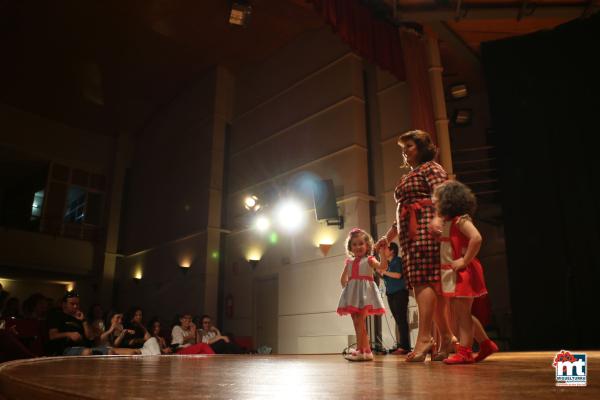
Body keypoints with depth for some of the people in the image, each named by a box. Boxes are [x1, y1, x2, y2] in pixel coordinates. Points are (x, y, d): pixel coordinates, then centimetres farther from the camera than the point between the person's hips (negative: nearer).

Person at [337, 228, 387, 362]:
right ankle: (366, 350, 15)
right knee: (357, 323, 8)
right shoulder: (349, 262, 14)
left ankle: (361, 350, -9)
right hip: (352, 294, 6)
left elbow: (382, 266, -19)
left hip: (365, 292, -6)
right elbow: (343, 279, 21)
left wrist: (383, 251, -26)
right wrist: (347, 288, 8)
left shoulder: (369, 260, 0)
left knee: (360, 322, -12)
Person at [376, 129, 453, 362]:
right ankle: (446, 338, 6)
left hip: (426, 229, -8)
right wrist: (388, 237, 26)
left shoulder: (431, 167, 4)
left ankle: (424, 338, -20)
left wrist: (437, 218, -32)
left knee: (423, 280, -17)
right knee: (431, 283, 4)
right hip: (410, 235, 8)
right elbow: (403, 212, 29)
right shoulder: (407, 177, 29)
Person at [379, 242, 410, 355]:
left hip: (400, 293, -8)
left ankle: (404, 346, -10)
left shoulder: (398, 260, -4)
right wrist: (381, 273, 2)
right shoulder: (387, 263, 17)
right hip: (390, 294, 8)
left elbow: (398, 275, -17)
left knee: (401, 320, -10)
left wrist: (384, 272, -11)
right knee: (398, 320, 7)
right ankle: (401, 345, 9)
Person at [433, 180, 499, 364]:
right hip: (452, 274, 10)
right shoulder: (448, 223, 14)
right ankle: (486, 343, 26)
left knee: (462, 313, -4)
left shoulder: (460, 220, -14)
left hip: (463, 273, -10)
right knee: (458, 313, 15)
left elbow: (476, 238, -29)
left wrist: (465, 260, -25)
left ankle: (464, 352, 4)